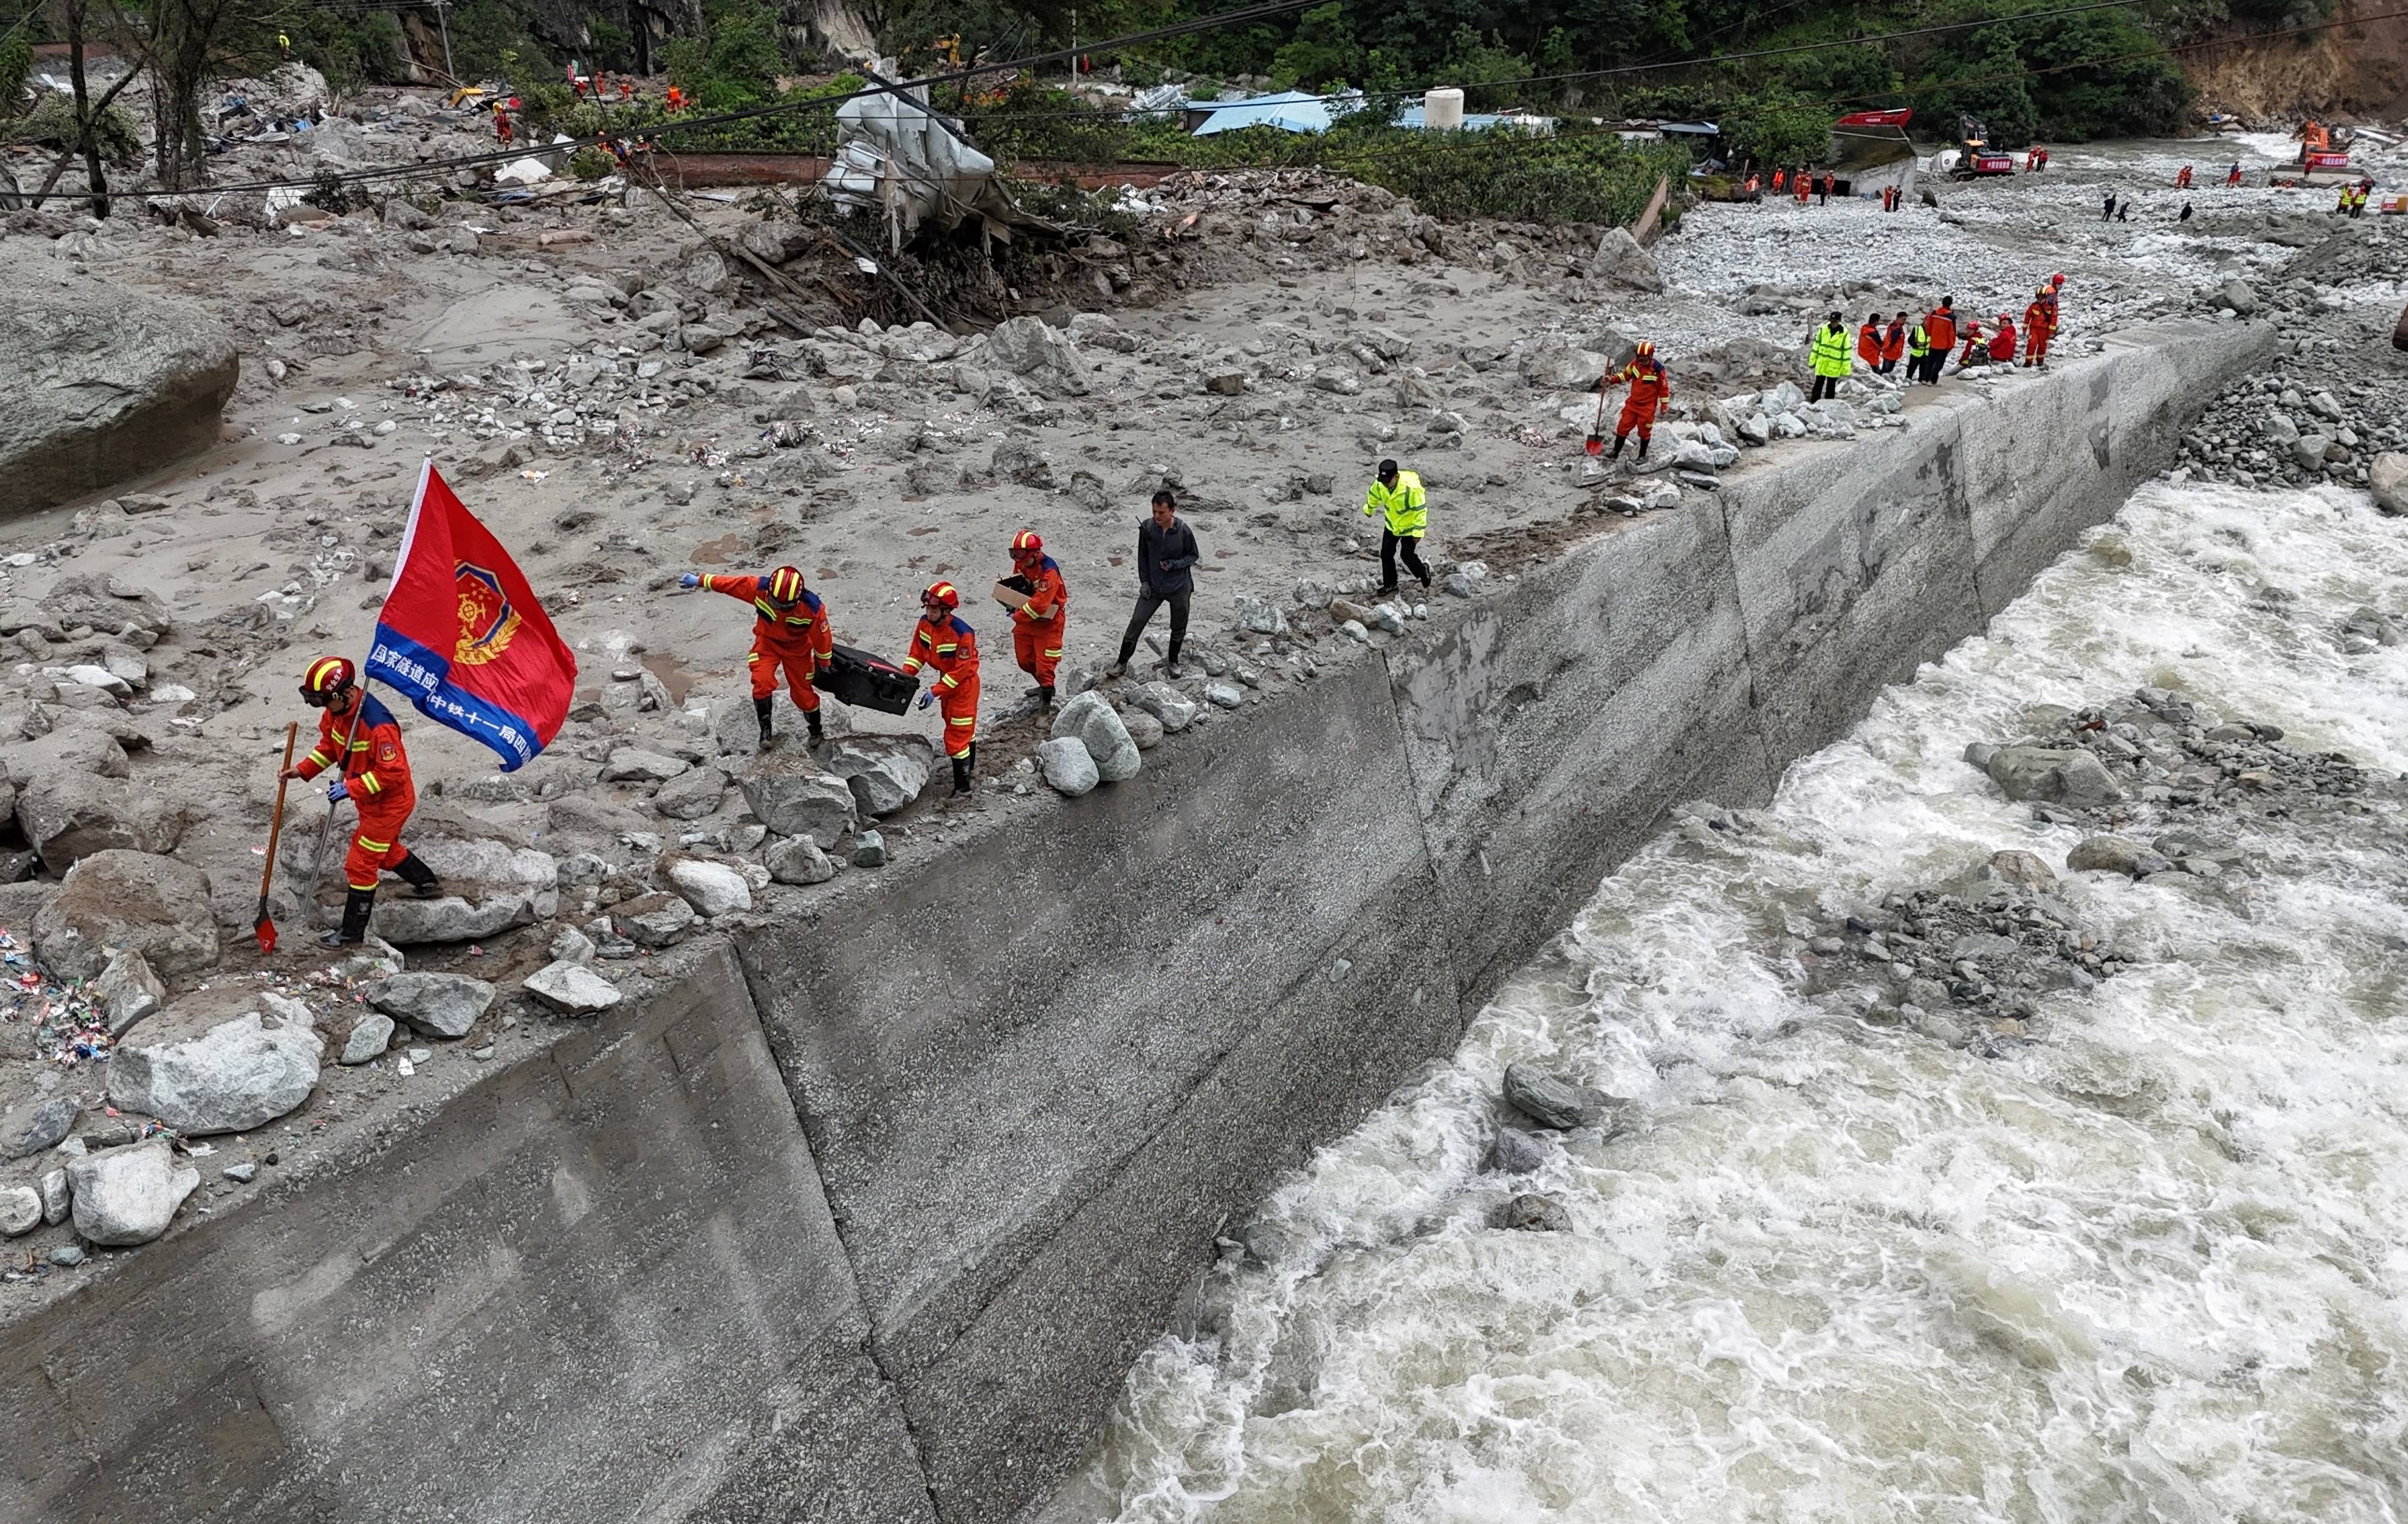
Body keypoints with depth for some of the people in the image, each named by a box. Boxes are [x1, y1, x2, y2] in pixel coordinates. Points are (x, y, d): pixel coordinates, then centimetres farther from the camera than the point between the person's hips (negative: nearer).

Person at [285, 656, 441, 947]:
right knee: (384, 849, 29)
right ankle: (428, 883, 52)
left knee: (361, 864, -1)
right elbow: (329, 746, 11)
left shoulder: (377, 724, -35)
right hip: (371, 800, 10)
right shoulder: (336, 711, -6)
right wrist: (303, 770, -1)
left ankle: (352, 933, 12)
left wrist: (351, 788, -29)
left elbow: (391, 772, -31)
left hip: (389, 802, -10)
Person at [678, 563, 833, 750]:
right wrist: (700, 580, -7)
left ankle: (816, 731, 32)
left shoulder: (813, 608, -34)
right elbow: (727, 583, -17)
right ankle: (766, 729, 2)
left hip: (797, 649, -1)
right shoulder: (758, 588, -31)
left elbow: (823, 636, -17)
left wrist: (824, 663, -2)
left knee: (803, 694, 5)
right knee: (762, 683, -20)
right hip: (767, 642, 1)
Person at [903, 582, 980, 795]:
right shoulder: (924, 623, -11)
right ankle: (970, 764, 48)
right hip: (947, 679, 8)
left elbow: (960, 671, -28)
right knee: (960, 726, 26)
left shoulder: (962, 633, -33)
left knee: (957, 735, -5)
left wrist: (935, 691, -29)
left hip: (964, 683, -8)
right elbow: (917, 654, 0)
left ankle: (963, 786, 5)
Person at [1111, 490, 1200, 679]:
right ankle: (1122, 662, 12)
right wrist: (1144, 581, -3)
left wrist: (1174, 565, -19)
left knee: (1179, 628, 13)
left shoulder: (1183, 532, -17)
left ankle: (1173, 663, 36)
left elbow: (1194, 555, -2)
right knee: (1136, 623, -2)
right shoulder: (1147, 527, -11)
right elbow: (1142, 556, 3)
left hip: (1179, 588, -1)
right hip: (1153, 587, 1)